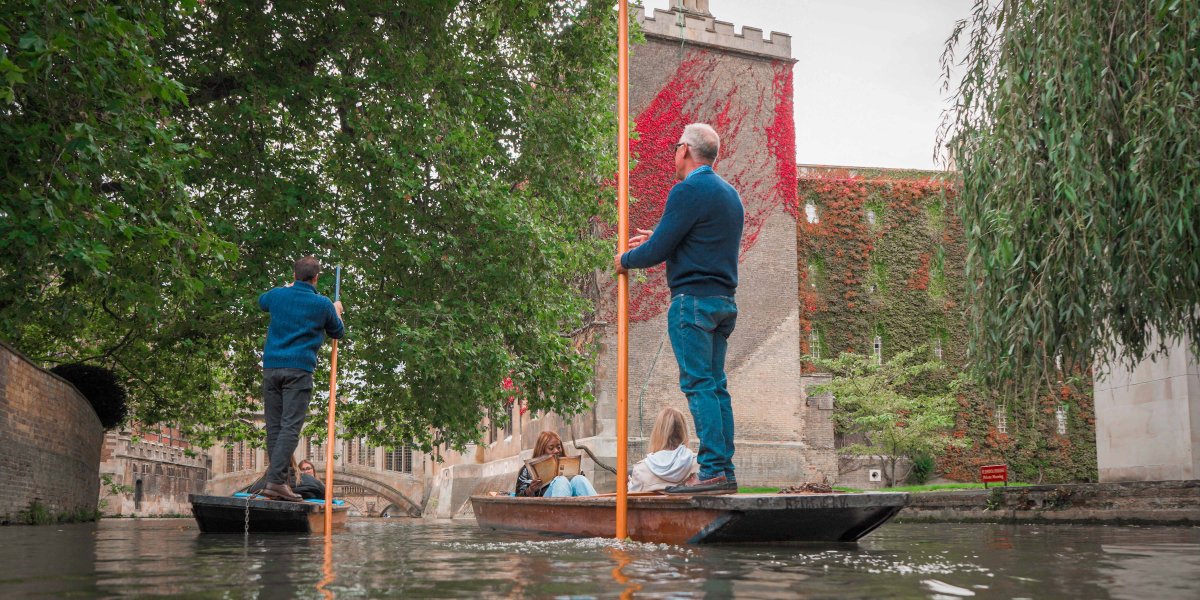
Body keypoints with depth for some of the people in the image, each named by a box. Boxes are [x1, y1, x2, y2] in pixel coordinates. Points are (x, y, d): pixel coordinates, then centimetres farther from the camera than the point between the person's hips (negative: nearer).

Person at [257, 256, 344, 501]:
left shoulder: (278, 295, 11)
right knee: (290, 426, -9)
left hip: (271, 366, 4)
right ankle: (275, 481, -19)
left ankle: (278, 480, 6)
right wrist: (337, 312, 37)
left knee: (273, 426, 8)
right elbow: (338, 333, 17)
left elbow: (261, 302, 36)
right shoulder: (323, 304, 1)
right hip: (299, 369, -4)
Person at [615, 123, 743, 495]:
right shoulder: (730, 193, 19)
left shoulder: (688, 190, -9)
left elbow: (658, 251, -11)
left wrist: (626, 260, 8)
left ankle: (713, 471, -13)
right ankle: (725, 471, 6)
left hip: (694, 297, -9)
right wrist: (657, 240, 30)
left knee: (698, 384, -9)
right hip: (724, 301, 9)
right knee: (716, 386, 8)